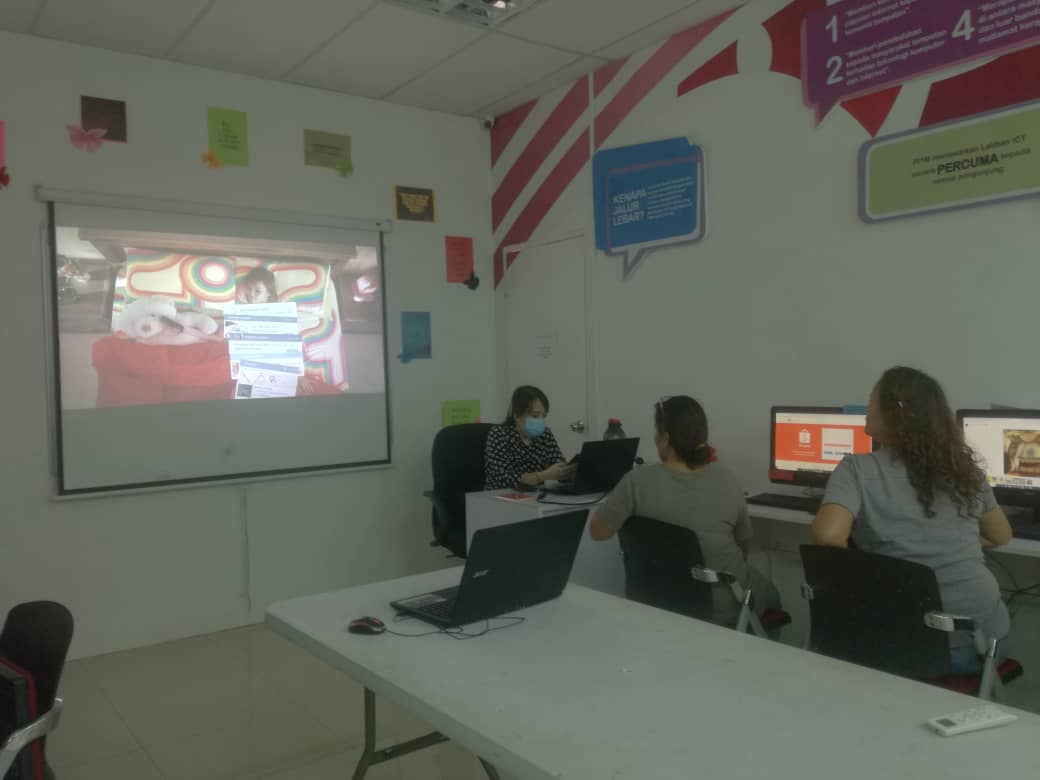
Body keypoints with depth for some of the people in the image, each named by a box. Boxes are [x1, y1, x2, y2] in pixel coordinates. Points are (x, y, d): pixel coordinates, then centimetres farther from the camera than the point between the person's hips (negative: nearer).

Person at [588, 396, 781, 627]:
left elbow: (597, 532, -10)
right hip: (722, 605, 0)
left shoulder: (637, 481, -20)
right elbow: (744, 548, 0)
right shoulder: (726, 481, -14)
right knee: (769, 595, 33)